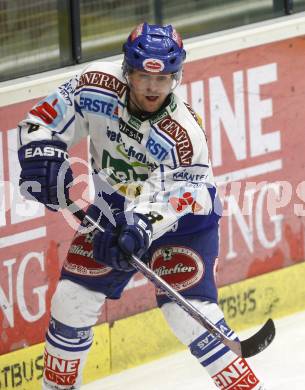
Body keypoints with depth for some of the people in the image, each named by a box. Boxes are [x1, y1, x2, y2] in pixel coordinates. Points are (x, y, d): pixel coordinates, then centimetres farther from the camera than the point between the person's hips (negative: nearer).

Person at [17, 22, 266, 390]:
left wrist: (139, 231, -51)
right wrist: (42, 156, -31)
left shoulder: (185, 134, -32)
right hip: (114, 210, 5)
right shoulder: (96, 86, -22)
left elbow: (167, 201, -34)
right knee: (72, 299, 4)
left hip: (182, 217, -5)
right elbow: (44, 119, -12)